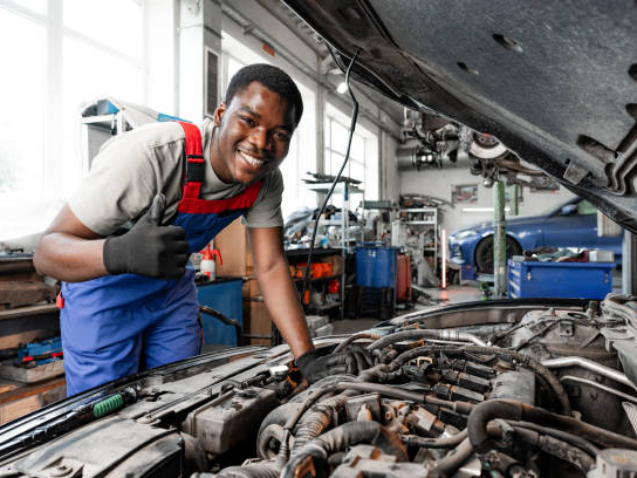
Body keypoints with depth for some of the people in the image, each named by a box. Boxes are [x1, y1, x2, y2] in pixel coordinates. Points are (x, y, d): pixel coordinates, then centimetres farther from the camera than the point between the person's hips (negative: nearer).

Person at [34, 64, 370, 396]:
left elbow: (271, 268, -14)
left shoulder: (266, 182, -15)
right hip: (105, 286, -4)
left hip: (172, 286, 5)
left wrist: (309, 361, -21)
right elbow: (47, 250, -31)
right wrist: (121, 253, -54)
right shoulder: (150, 155, -35)